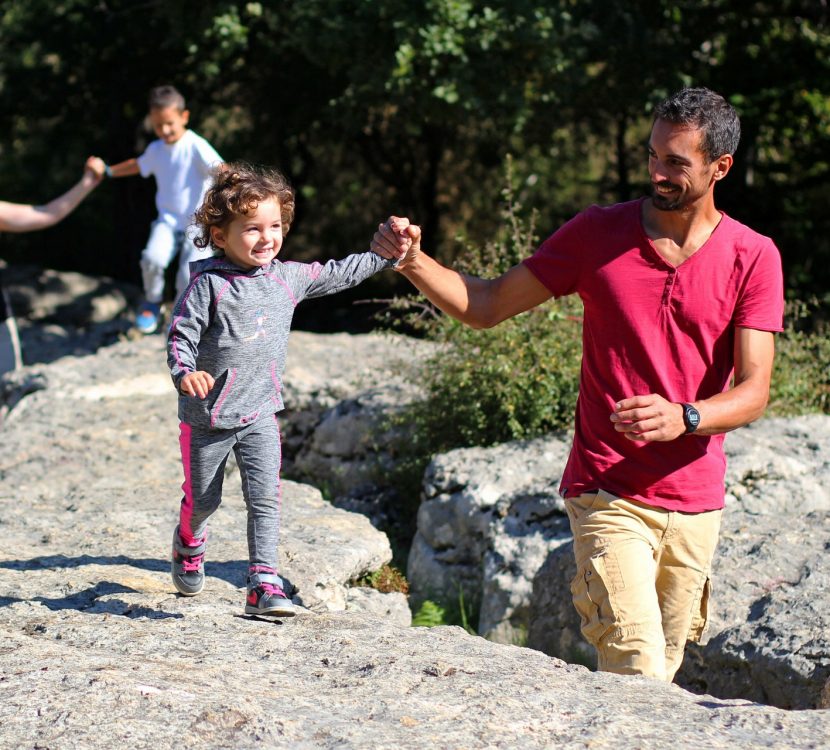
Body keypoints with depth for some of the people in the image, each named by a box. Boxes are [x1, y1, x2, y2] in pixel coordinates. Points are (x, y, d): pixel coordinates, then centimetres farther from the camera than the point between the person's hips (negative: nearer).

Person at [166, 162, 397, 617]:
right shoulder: (208, 284, -15)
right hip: (207, 416, -3)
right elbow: (181, 334, -17)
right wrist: (185, 372, -36)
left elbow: (338, 274, 14)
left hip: (261, 414, 3)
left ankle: (264, 584, -7)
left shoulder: (287, 278, 2)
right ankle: (189, 547, 45)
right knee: (202, 499, 13)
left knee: (265, 499, -7)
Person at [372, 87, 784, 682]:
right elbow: (486, 306, 4)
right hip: (608, 496, -2)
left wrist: (684, 418, -28)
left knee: (662, 673, 12)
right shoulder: (599, 233, -1)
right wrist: (413, 261, -13)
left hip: (695, 504, 2)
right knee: (638, 677, -16)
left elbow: (753, 393, -8)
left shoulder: (754, 257, -1)